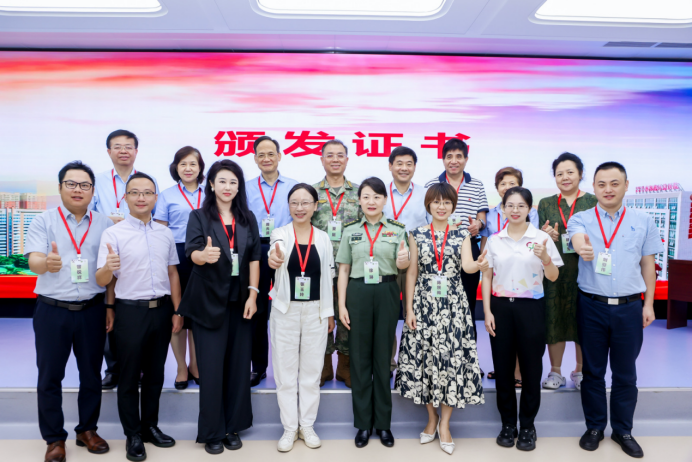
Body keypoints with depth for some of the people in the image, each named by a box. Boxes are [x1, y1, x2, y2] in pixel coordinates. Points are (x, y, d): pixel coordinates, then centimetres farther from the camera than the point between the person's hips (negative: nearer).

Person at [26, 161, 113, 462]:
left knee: (91, 373, 12)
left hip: (92, 310, 2)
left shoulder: (104, 225, 5)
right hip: (52, 310, -1)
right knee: (49, 376, 8)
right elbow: (34, 261, -13)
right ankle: (54, 438, 24)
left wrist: (111, 307, 2)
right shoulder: (43, 222, 0)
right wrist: (47, 263, -37)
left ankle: (87, 429, 30)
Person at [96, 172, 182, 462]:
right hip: (130, 311, -4)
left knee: (155, 374, 16)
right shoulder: (113, 234, -7)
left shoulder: (165, 233, 6)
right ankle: (132, 435, 24)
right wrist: (108, 268, -33)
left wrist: (177, 311, 8)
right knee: (129, 377, 8)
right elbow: (101, 281, -10)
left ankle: (150, 426, 33)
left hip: (161, 310, 4)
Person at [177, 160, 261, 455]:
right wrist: (204, 255, -39)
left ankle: (233, 426, 23)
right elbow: (192, 252, -16)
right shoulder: (199, 216, -1)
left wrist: (253, 294, -3)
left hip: (240, 300, 3)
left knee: (238, 365, 8)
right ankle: (212, 432, 16)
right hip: (209, 301, -3)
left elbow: (254, 258, 5)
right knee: (211, 367, 1)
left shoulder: (248, 218, 8)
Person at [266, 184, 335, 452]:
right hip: (285, 311, -1)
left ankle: (307, 425, 25)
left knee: (311, 370, 10)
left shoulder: (323, 238, 3)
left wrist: (330, 312, 5)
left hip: (315, 312, 2)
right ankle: (289, 428, 22)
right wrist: (274, 259, -51)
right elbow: (275, 251, -27)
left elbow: (328, 277, 6)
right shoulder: (281, 233, -4)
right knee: (285, 371, 7)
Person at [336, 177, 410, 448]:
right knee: (359, 357, 5)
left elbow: (402, 266, -2)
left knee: (383, 356, 6)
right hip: (358, 293, 1)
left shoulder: (397, 229, 4)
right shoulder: (350, 230, 6)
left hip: (386, 293, 0)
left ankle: (383, 422, 20)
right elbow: (344, 270, 6)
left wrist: (404, 261, -26)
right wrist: (341, 305, 0)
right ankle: (363, 423, 18)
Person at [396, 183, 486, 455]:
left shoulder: (462, 236, 5)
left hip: (453, 306, 0)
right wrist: (409, 309, -2)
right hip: (424, 305, 0)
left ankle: (445, 422, 13)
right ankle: (431, 417, 24)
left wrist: (480, 265, -35)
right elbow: (411, 273, 3)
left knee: (453, 358, -2)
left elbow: (467, 265, -11)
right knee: (424, 358, 4)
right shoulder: (417, 235, 5)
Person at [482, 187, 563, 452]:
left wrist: (545, 258, -22)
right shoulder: (494, 240, 3)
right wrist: (487, 312, -1)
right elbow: (487, 277, 5)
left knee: (531, 368, 6)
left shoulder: (542, 238, -2)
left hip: (531, 307, -1)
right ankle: (508, 423, 25)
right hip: (501, 307, 2)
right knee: (503, 367, 8)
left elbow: (553, 277, -2)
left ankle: (527, 425, 24)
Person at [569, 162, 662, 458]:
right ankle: (594, 427, 26)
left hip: (629, 308, 1)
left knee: (625, 373, 11)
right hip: (592, 306, -1)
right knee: (593, 370, 10)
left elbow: (648, 263, 8)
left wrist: (648, 304, 5)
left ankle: (622, 430, 28)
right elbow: (577, 237, -25)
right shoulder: (581, 219, -1)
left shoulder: (642, 221, 4)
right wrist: (581, 246, -49)